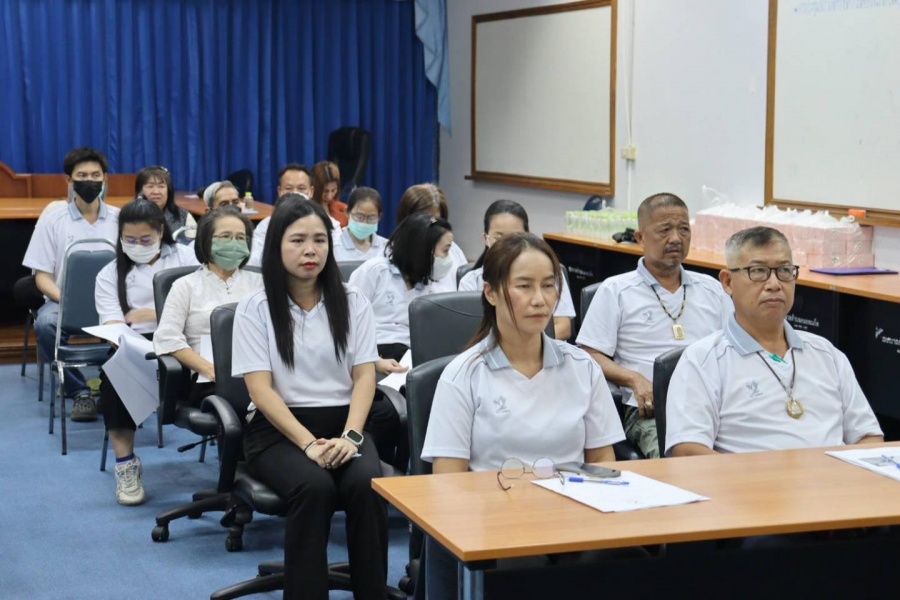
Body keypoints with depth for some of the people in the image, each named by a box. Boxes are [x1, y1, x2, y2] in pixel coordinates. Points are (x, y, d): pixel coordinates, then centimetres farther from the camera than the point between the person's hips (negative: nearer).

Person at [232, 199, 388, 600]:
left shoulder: (352, 304, 7)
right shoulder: (255, 309, 0)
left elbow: (364, 376, 1)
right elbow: (261, 389, -7)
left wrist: (349, 436, -17)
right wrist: (308, 443, -20)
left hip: (342, 421, 2)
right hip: (279, 429, -2)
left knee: (367, 483, -30)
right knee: (314, 487, -34)